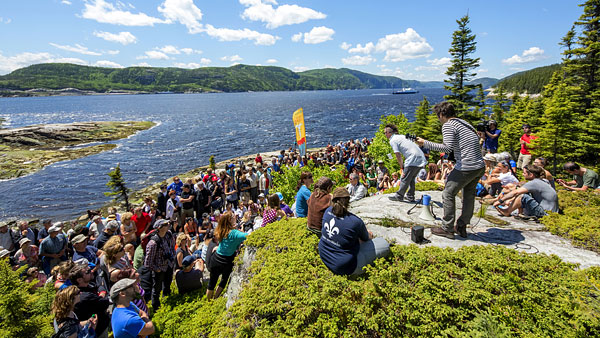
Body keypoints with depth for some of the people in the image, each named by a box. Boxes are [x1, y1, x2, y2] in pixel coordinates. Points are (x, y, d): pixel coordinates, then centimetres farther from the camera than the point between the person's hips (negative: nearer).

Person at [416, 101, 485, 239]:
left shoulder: (448, 125, -7)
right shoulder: (465, 123, 18)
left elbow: (448, 148, -16)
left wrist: (425, 143, -12)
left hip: (465, 168, -9)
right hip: (480, 166, 9)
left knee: (448, 194, 4)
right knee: (469, 196, 18)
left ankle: (447, 229, 10)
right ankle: (461, 227, 28)